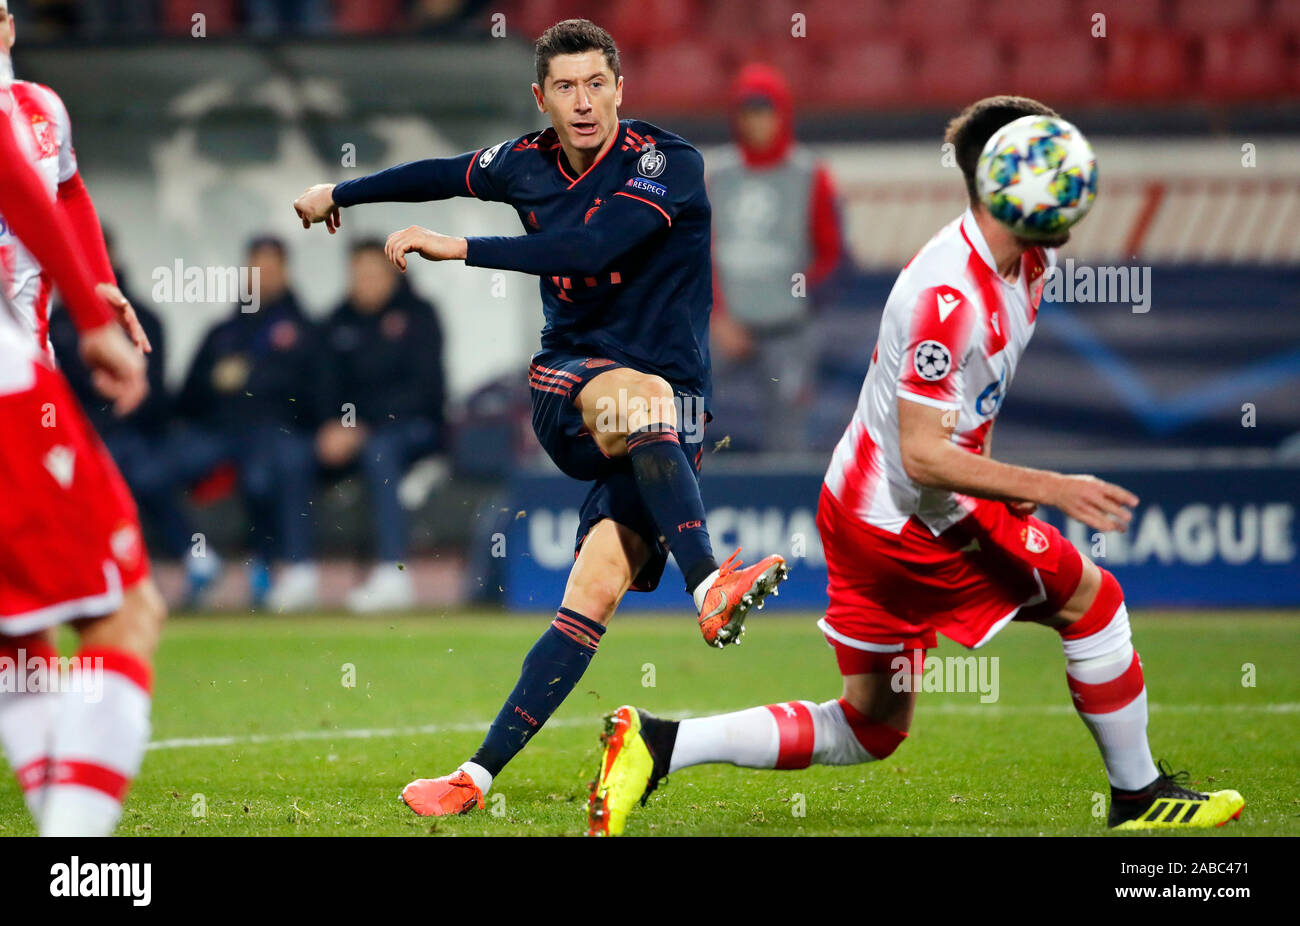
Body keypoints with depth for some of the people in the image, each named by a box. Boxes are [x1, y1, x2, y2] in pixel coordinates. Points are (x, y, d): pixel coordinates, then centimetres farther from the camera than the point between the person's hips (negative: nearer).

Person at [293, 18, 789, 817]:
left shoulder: (668, 163, -10)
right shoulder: (529, 165, 6)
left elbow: (590, 249, -25)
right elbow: (445, 175, 28)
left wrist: (459, 249, -25)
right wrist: (339, 194, 43)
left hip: (667, 415, -2)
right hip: (565, 388, 2)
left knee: (596, 592, -17)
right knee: (643, 398, -36)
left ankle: (480, 775, -16)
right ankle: (709, 585, -52)